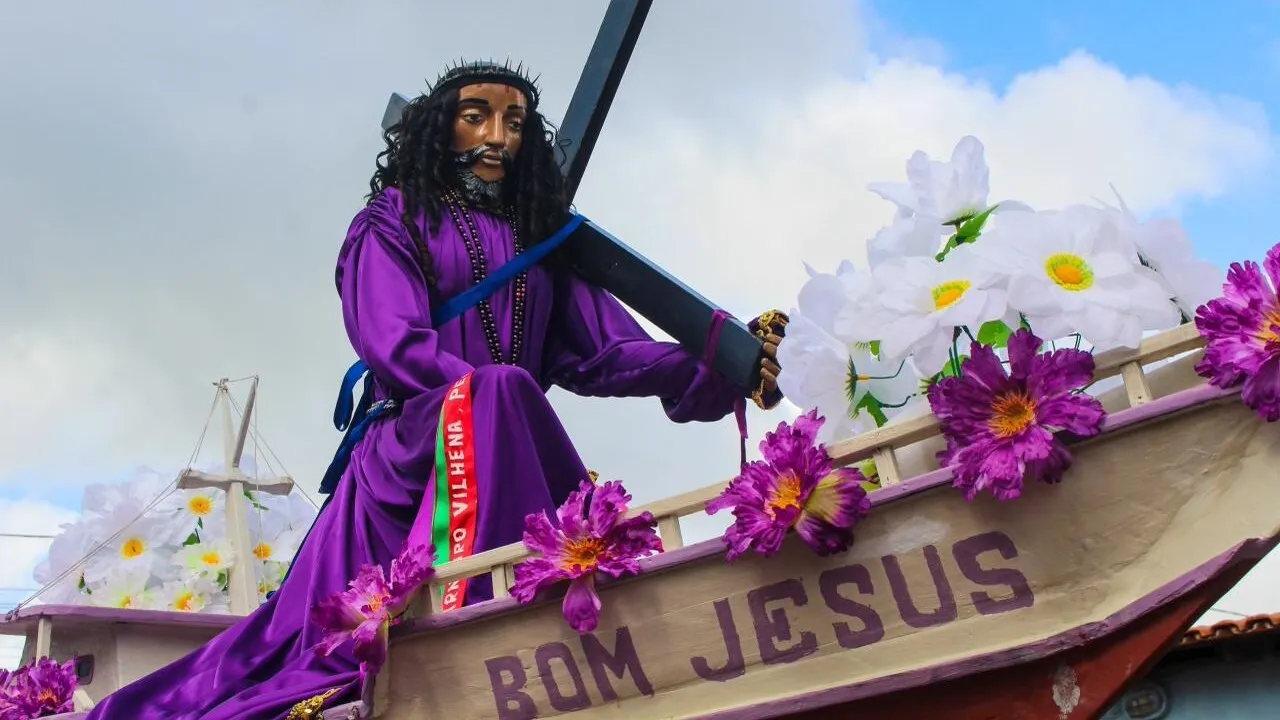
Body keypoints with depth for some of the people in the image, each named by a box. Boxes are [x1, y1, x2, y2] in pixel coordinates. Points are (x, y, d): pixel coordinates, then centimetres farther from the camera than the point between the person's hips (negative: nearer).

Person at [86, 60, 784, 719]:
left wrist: (716, 365, -10)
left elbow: (598, 347, 8)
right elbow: (397, 346, -8)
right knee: (502, 397, -34)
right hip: (416, 450, -5)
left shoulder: (539, 238, 22)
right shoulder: (394, 224, 10)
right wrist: (491, 401, -24)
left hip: (512, 459, 5)